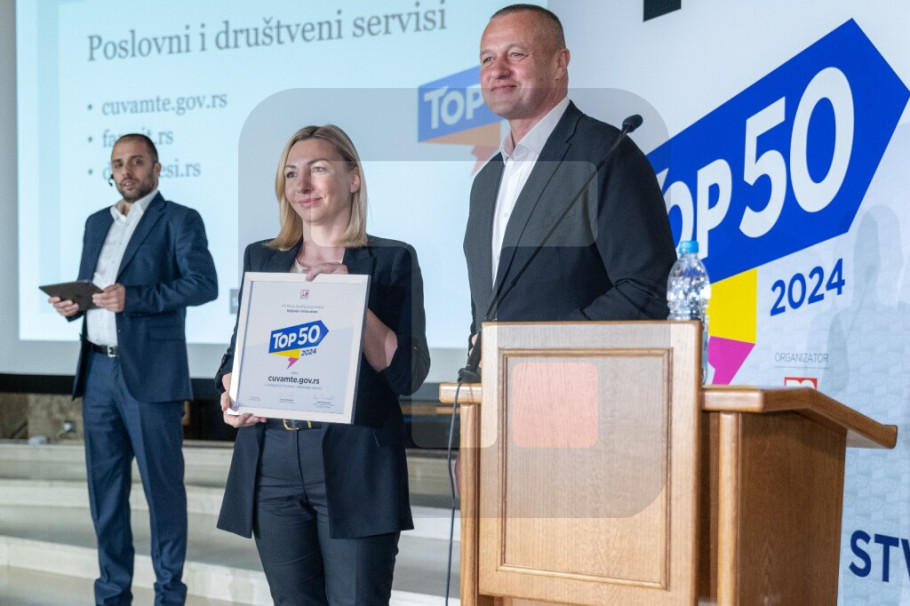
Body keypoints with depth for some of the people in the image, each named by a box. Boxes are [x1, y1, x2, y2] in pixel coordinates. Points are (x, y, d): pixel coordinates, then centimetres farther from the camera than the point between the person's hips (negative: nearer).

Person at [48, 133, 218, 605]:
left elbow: (204, 284, -14)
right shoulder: (97, 223, 19)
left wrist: (134, 297, -22)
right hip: (98, 371, 6)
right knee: (105, 487, 9)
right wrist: (71, 303, 0)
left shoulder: (179, 220, -1)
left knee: (162, 487, -1)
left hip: (150, 373, -6)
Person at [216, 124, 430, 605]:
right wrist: (231, 396, -2)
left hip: (355, 466, -3)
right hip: (272, 463, 4)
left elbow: (408, 373, -5)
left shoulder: (391, 260, 3)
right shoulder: (262, 259, 14)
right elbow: (236, 353, 19)